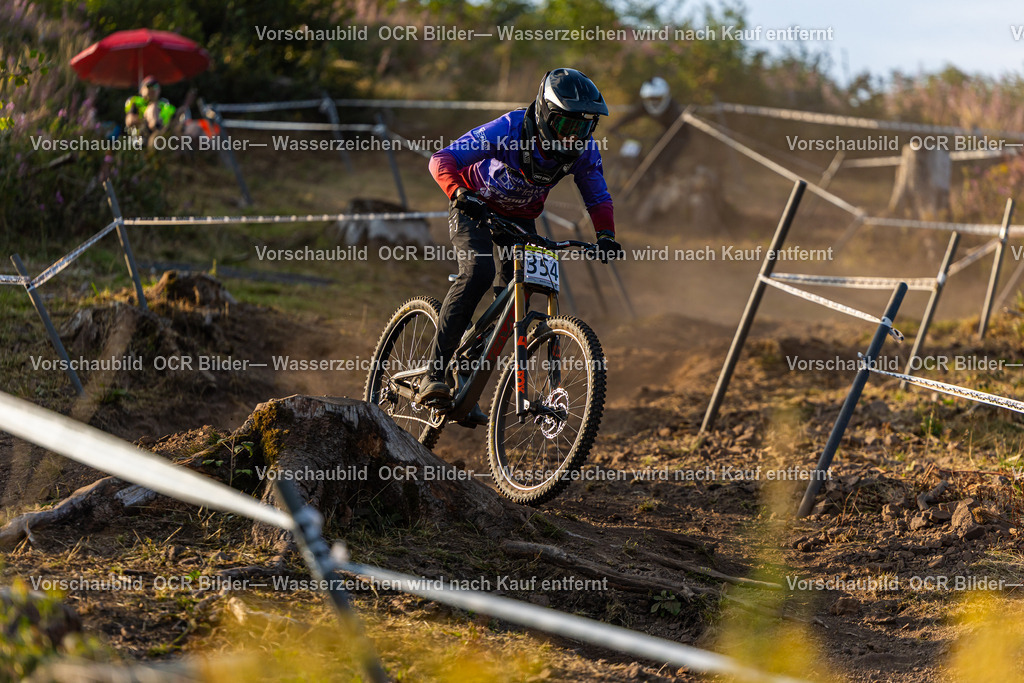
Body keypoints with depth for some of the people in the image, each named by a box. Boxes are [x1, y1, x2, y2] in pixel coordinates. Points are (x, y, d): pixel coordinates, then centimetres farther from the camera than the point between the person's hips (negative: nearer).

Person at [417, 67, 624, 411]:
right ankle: (434, 375, -31)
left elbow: (598, 197, -3)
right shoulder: (509, 129, -32)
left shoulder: (584, 150, -19)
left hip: (520, 218, 5)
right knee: (479, 271, -31)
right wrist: (460, 193, -50)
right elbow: (442, 159, -32)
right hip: (476, 208, -5)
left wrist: (606, 236, -22)